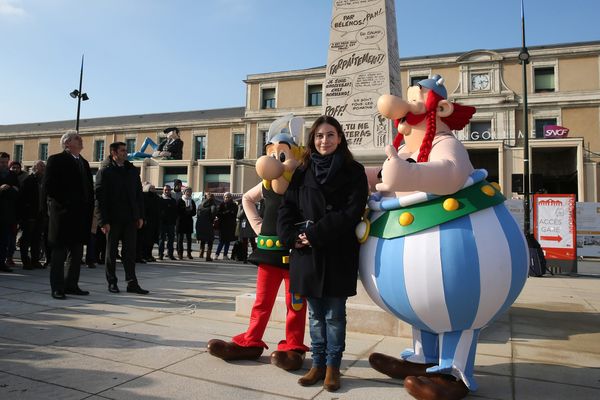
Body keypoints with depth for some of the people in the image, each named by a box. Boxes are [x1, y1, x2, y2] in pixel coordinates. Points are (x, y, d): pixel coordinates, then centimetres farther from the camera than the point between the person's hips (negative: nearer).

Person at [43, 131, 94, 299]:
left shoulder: (84, 162, 17)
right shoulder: (56, 160, -3)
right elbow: (47, 186, -11)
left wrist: (89, 209, 8)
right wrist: (63, 203, -13)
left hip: (81, 214, 7)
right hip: (63, 214, -7)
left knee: (77, 253, 11)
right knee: (59, 252, 0)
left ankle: (71, 285, 21)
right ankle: (57, 288, 8)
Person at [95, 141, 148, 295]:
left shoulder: (132, 170, 11)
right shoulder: (104, 171, -3)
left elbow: (138, 194, 13)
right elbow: (100, 197, -8)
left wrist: (140, 216, 6)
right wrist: (104, 221, -14)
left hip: (130, 218, 4)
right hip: (113, 219, -4)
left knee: (130, 251, 5)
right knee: (111, 252, 8)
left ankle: (132, 283, 9)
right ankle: (112, 282, 18)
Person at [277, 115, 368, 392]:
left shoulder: (353, 172, 1)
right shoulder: (302, 172, 12)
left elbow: (352, 212, -10)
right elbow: (287, 208, 9)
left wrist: (315, 234, -15)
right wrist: (292, 237, -9)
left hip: (338, 254, -3)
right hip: (306, 253, 3)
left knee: (334, 314, 4)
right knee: (315, 313, 11)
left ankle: (333, 366, 19)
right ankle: (318, 364, 24)